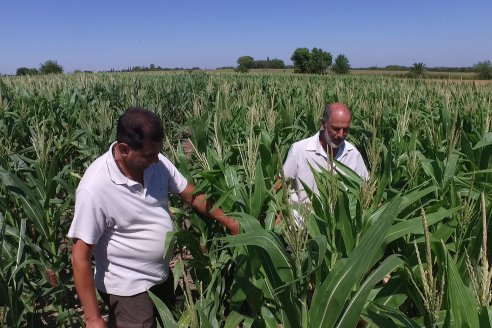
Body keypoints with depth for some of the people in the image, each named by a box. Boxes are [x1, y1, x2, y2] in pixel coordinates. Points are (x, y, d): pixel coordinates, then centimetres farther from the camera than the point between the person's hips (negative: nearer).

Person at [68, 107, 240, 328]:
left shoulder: (157, 162, -13)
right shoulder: (95, 189, -29)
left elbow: (192, 195, 1)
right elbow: (80, 257, -22)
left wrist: (229, 222, -1)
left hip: (162, 277, 7)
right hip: (128, 289, -6)